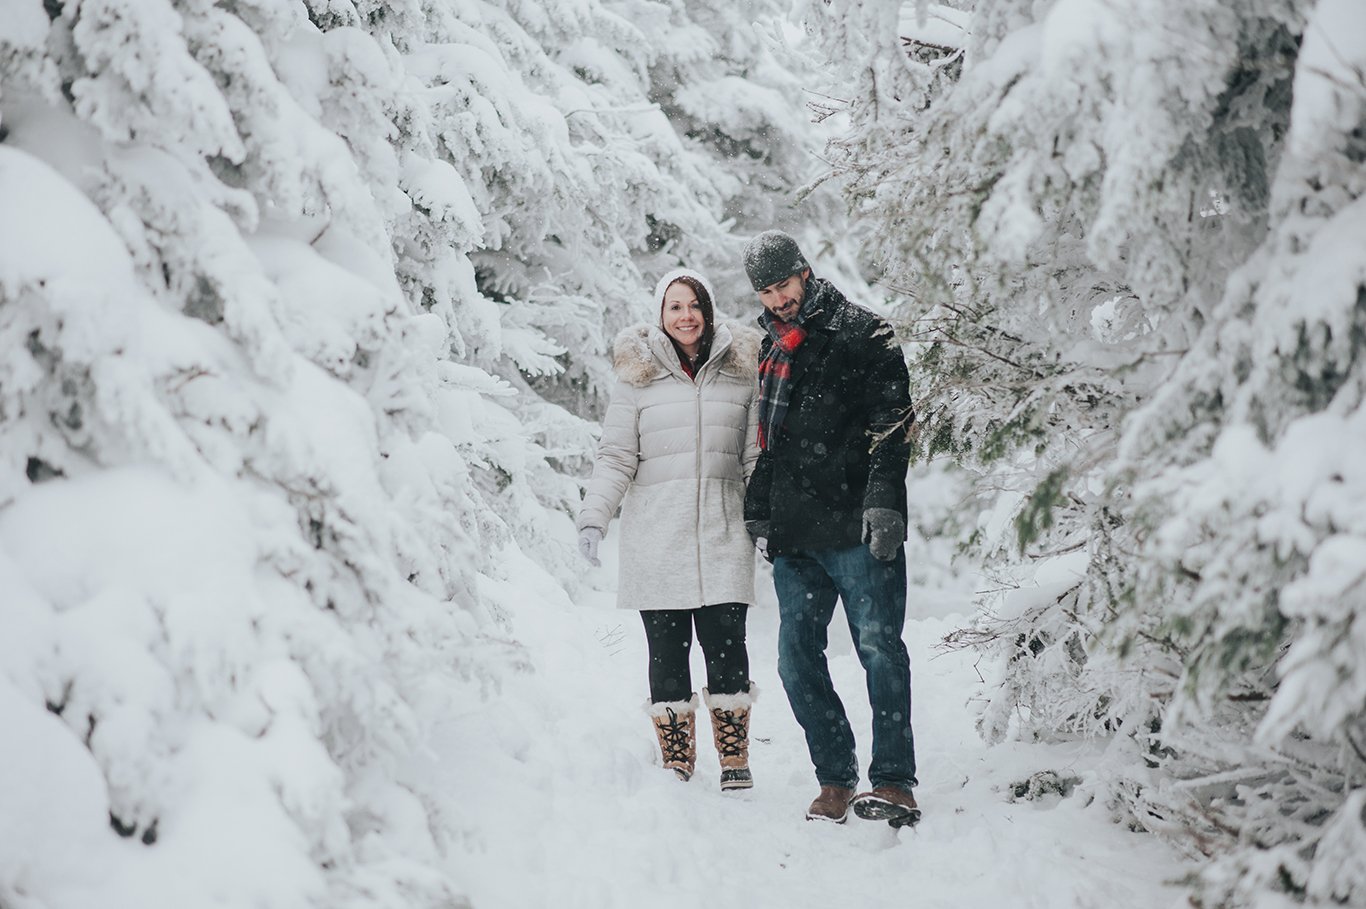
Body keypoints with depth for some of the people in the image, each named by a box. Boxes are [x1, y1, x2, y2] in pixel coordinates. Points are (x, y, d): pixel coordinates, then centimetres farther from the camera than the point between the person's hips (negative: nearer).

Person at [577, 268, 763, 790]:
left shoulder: (741, 372, 10)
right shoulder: (637, 377, 6)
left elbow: (757, 457, 13)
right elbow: (616, 458, 6)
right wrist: (593, 518, -4)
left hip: (723, 537, 0)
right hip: (656, 539, 0)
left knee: (726, 649, -3)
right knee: (666, 653, 3)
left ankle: (735, 761, 10)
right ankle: (676, 763, 12)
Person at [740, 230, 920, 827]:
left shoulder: (861, 335, 0)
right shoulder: (770, 349, 20)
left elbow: (890, 424, -8)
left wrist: (882, 500, -18)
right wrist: (758, 512, 21)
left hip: (857, 527, -6)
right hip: (794, 533, 6)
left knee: (879, 648, -8)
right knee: (797, 658, 3)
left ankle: (893, 781, -5)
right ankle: (835, 778, 12)